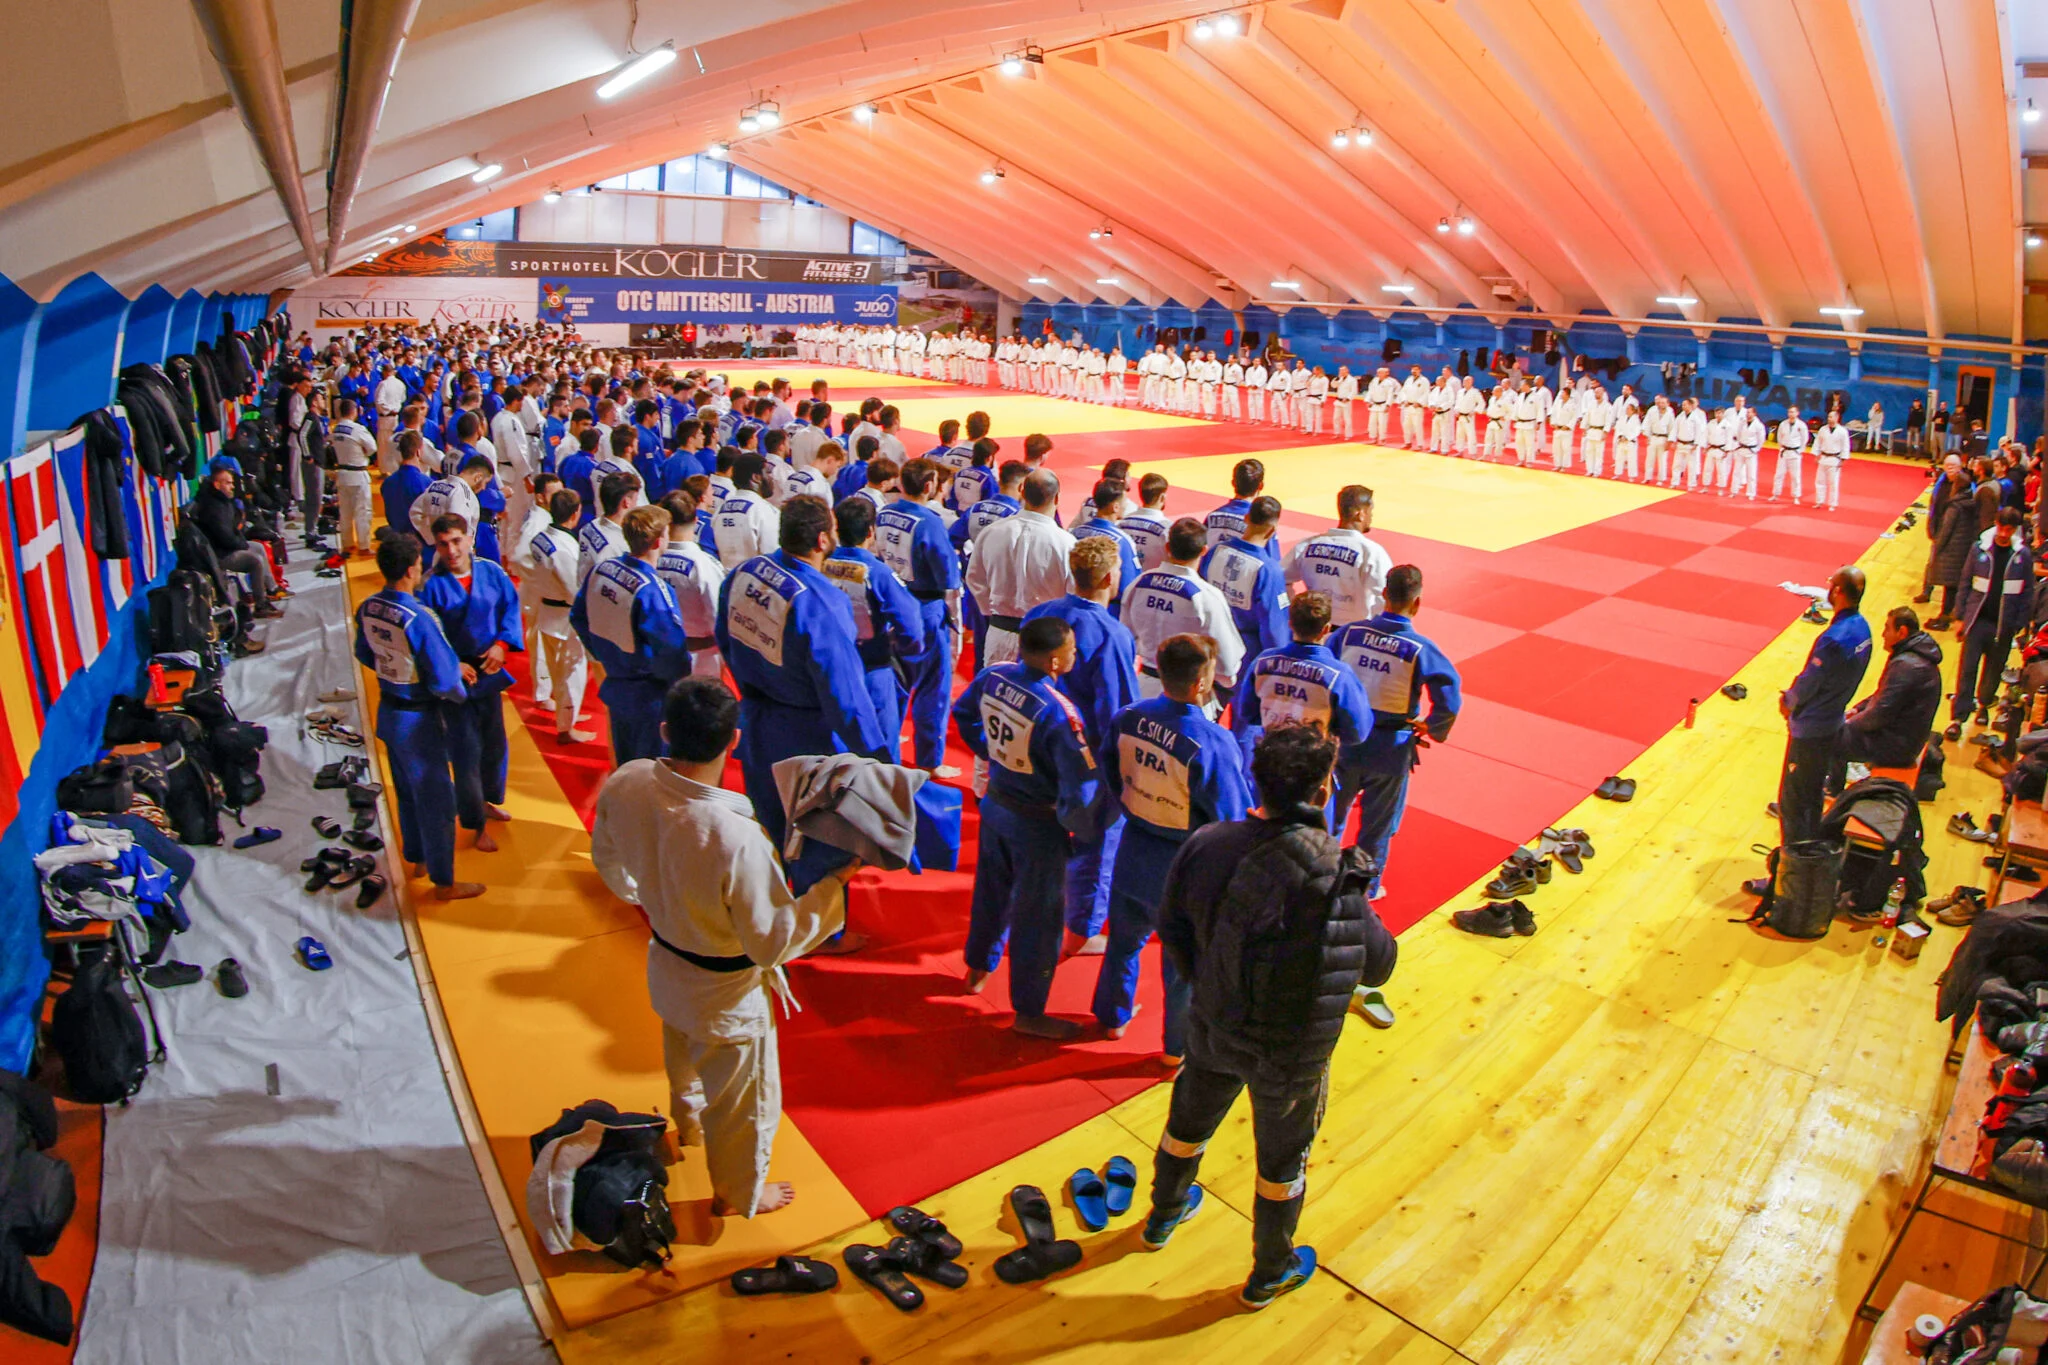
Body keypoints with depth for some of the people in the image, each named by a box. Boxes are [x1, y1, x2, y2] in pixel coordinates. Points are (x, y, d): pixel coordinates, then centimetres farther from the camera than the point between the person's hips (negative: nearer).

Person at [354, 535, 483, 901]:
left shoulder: (367, 608, -6)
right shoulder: (419, 619, -30)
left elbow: (365, 655, 10)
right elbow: (442, 679, -26)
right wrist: (460, 692, -5)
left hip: (388, 712, 8)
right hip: (418, 721, -8)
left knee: (406, 791, 25)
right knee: (435, 799, 7)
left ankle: (417, 858, 43)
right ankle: (443, 882, 19)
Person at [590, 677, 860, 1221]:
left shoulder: (625, 785, -21)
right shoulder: (737, 839, -41)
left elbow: (608, 858, 1)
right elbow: (773, 943, -29)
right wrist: (835, 884, -24)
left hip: (664, 967, 7)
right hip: (727, 993, -7)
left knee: (684, 1058, 38)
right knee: (743, 1099, 23)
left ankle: (690, 1125, 69)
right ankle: (739, 1194, 49)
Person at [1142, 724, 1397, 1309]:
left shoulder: (1206, 844, -19)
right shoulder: (1334, 878, -31)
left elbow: (1172, 927, -3)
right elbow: (1377, 965, -16)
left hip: (1213, 1025, 4)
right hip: (1289, 1051, -4)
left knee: (1190, 1120, 30)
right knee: (1282, 1161, 22)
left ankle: (1163, 1216, 58)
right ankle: (1270, 1274, 47)